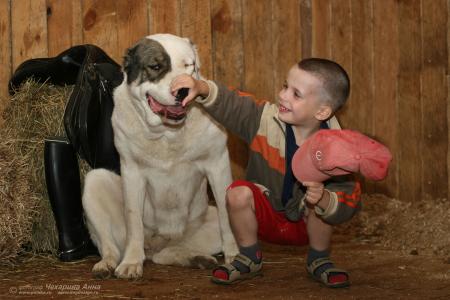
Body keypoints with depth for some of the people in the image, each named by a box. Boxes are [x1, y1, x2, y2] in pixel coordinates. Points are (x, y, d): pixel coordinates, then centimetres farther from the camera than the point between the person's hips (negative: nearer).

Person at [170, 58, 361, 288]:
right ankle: (249, 259, -2)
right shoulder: (265, 119, -17)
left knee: (320, 204, -32)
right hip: (265, 217, 1)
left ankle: (319, 261, -1)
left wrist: (324, 200, -47)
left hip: (305, 224, -1)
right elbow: (229, 104, -24)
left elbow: (349, 198, -26)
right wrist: (201, 88, -44)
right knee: (238, 193, -28)